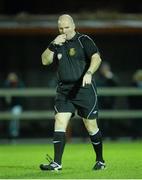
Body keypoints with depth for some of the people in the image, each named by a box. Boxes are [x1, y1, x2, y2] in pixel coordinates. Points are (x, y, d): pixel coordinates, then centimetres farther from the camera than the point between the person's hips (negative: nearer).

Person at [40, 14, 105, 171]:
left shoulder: (84, 40, -4)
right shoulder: (57, 44, 12)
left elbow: (96, 58, -15)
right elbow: (45, 61, 5)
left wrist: (89, 73, -32)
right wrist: (53, 45, -9)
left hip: (84, 89, -4)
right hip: (64, 90, 4)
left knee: (91, 126, 1)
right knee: (59, 122, -9)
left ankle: (100, 161, 19)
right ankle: (56, 163, -10)